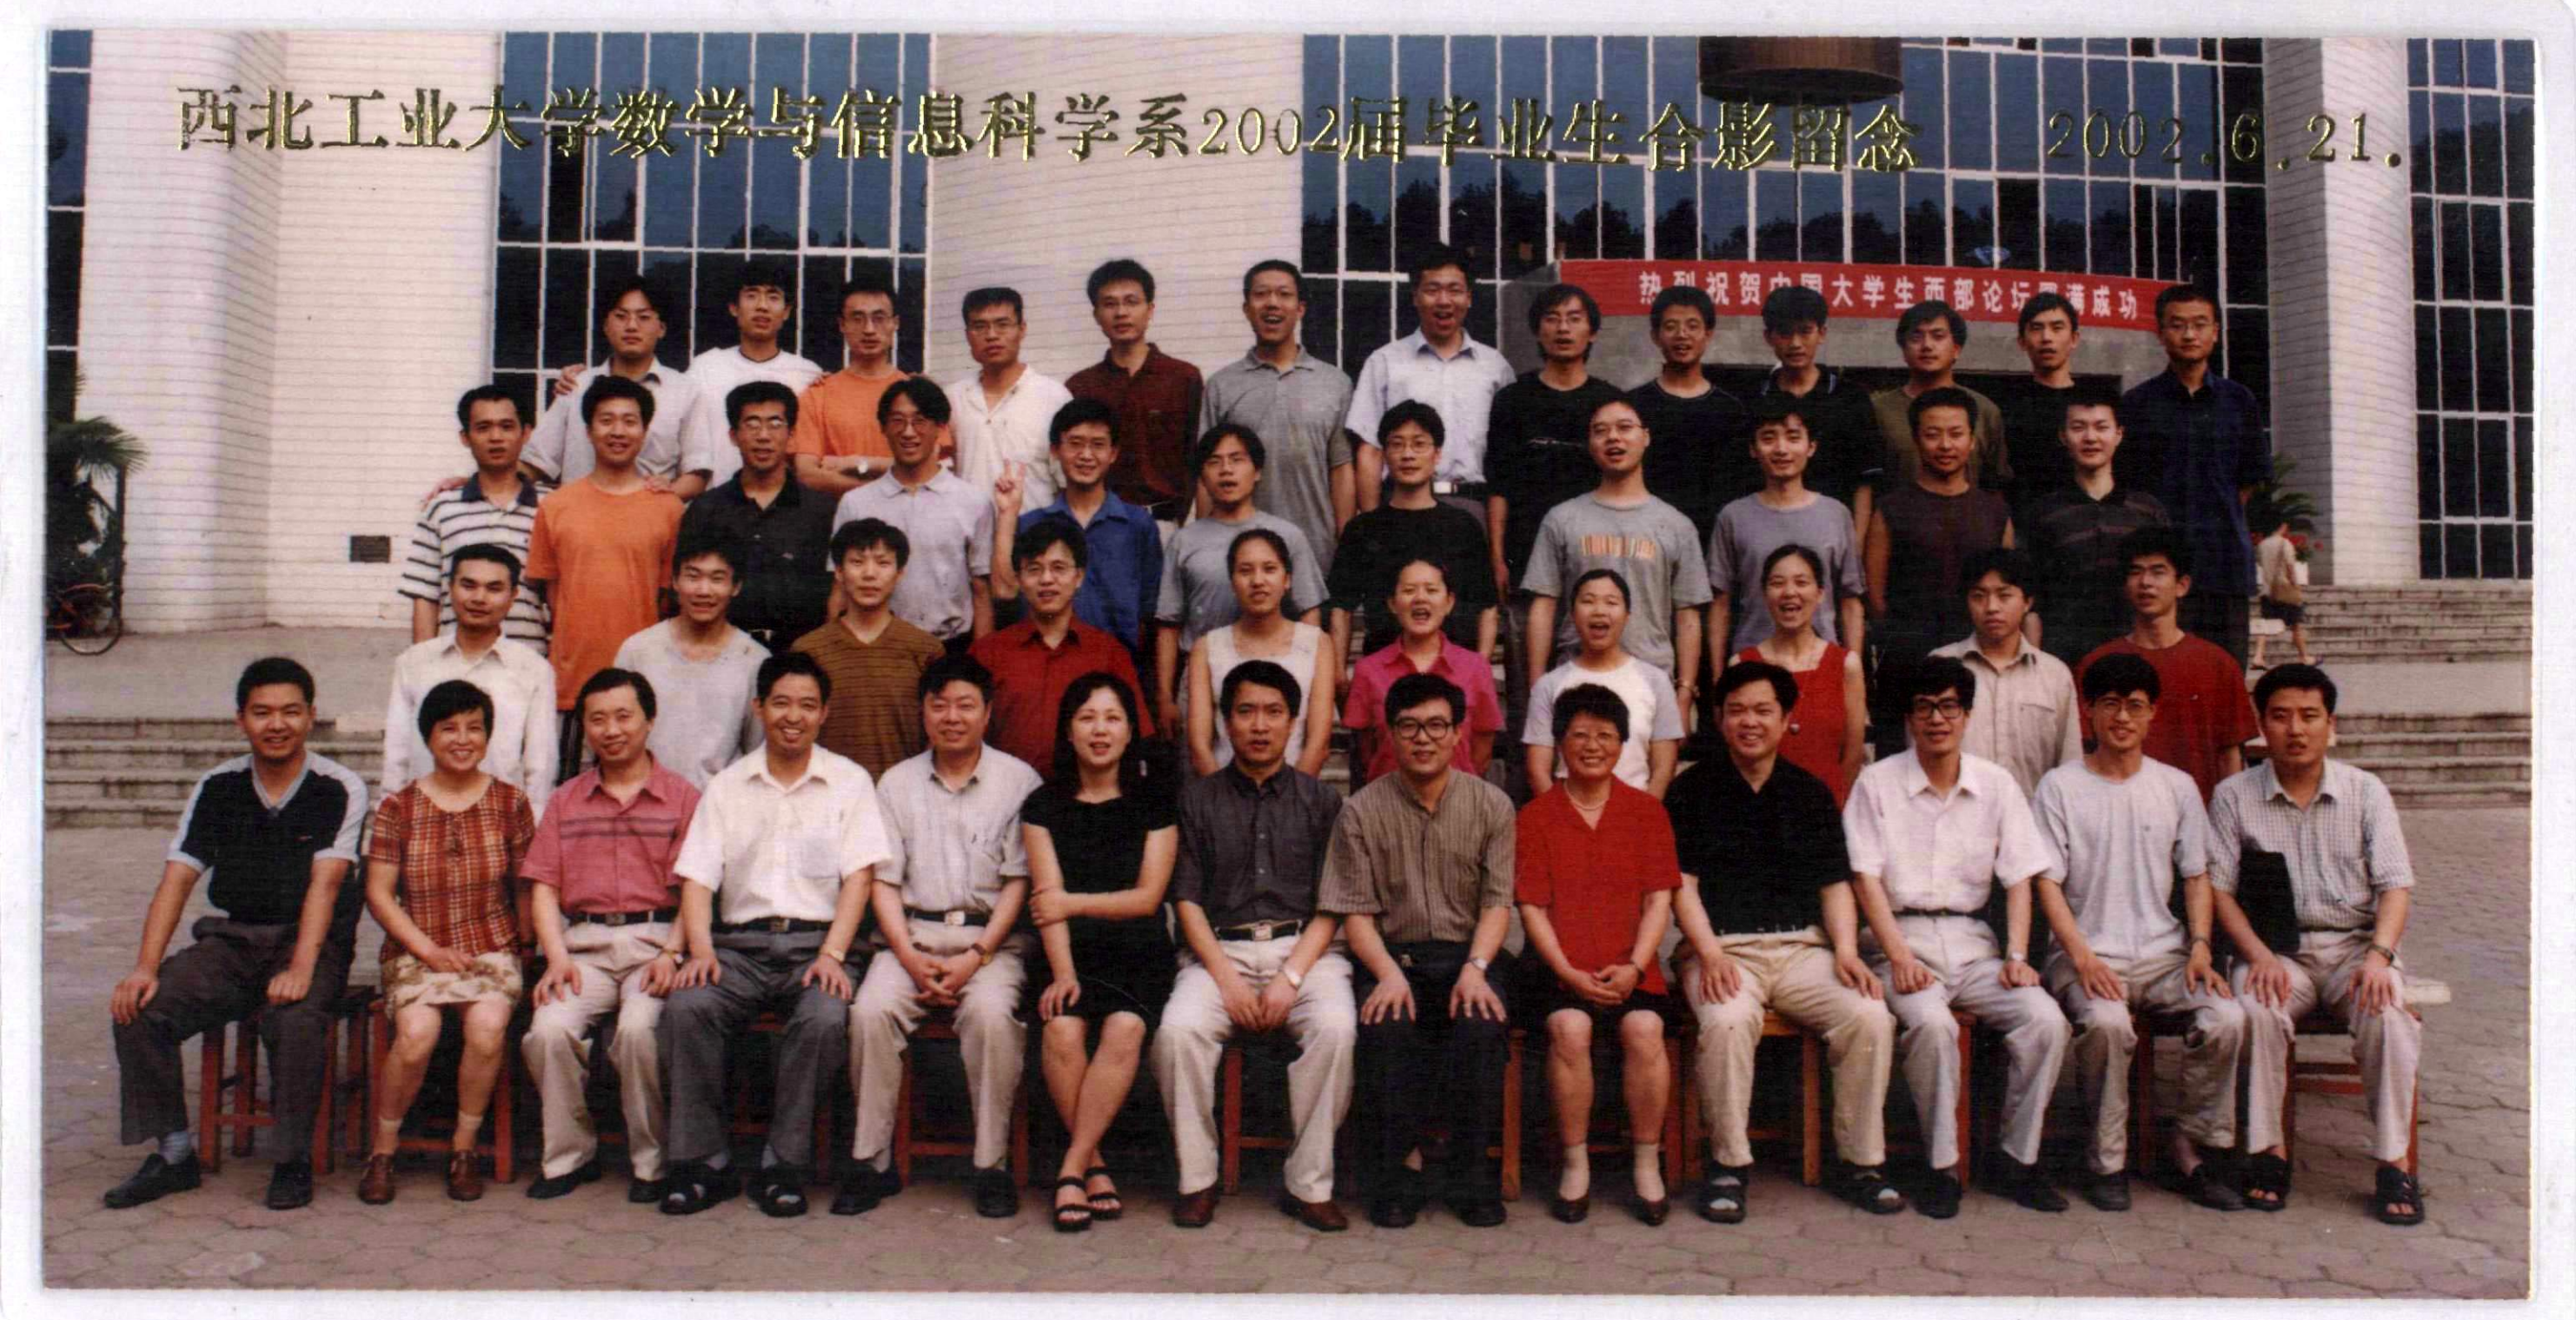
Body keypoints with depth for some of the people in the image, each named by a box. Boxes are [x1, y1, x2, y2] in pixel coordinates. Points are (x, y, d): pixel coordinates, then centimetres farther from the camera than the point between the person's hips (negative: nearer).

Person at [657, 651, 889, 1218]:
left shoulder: (849, 782, 11)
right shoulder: (726, 787, 17)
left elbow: (858, 877, 2)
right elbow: (696, 878, 9)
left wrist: (832, 954, -12)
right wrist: (700, 950, -9)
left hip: (815, 943, -2)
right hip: (739, 944, 2)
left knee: (824, 1018, -32)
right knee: (685, 1007, -27)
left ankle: (785, 1165, -18)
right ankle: (701, 1161, -16)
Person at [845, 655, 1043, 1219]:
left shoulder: (1018, 780, 5)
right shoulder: (897, 783, 13)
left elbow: (1020, 881, 0)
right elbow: (884, 880, 7)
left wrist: (975, 958, -12)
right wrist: (910, 958, -9)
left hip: (992, 937, -2)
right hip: (912, 933, 2)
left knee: (991, 1013, -31)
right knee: (871, 1010, -25)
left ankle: (992, 1165, -19)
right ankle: (870, 1161, -13)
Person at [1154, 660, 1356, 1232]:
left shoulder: (1320, 800, 12)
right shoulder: (1198, 799, 12)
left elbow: (1330, 906, 5)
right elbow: (1187, 899, 4)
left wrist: (1290, 979, -11)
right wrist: (1228, 981, -10)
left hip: (1305, 948, 0)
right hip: (1220, 948, 0)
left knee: (1336, 1028, -30)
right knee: (1178, 1029, -29)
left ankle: (1308, 1185, -17)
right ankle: (1197, 1180, -13)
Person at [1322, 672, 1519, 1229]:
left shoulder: (1492, 806, 6)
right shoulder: (1361, 811, 4)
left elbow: (1498, 902, 1)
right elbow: (1356, 912, 0)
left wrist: (1476, 967, -16)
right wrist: (1389, 973, -17)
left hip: (1468, 954, 0)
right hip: (1392, 955, 0)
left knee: (1480, 1023, -31)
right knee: (1387, 1026, -32)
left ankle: (1472, 1172, -14)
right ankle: (1401, 1163, -14)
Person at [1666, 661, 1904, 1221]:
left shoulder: (1811, 793, 17)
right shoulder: (1693, 790, 8)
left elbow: (1836, 884, 13)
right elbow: (1682, 884, 1)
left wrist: (1847, 952, -4)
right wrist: (1709, 953, -14)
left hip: (1803, 946, 3)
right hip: (1721, 947, -3)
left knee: (1871, 1016, -23)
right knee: (1727, 1022, -34)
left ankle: (1860, 1161, -5)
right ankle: (1729, 1164, -15)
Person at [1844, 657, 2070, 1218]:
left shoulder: (1996, 784, 10)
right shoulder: (1877, 782, 1)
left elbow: (2019, 877, 7)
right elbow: (1867, 878, -5)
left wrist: (2017, 954, -7)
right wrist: (1900, 957, -17)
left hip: (1971, 939, 3)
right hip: (1901, 938, -3)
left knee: (2045, 1020, -21)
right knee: (1931, 1022, -32)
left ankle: (2019, 1158, -4)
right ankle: (1942, 1165, -16)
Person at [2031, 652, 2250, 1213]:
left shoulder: (2177, 787, 11)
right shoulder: (2060, 787, 1)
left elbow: (2196, 876, 13)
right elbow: (2048, 883, -3)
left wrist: (2200, 946, -3)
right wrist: (2082, 957, -15)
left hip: (2163, 952, 3)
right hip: (2086, 954, -3)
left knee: (2227, 1017, -24)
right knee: (2107, 1022, -33)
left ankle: (2192, 1147, -3)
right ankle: (2107, 1160, -13)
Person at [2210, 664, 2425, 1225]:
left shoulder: (2366, 791, 7)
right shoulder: (2235, 796, 5)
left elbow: (2396, 885, 1)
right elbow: (2218, 888, 0)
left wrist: (2378, 954, -17)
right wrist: (2258, 955, -16)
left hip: (2355, 942, 1)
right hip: (2276, 948, -1)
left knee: (2388, 1014, -30)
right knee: (2256, 1009, -32)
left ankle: (2394, 1165, -20)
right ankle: (2268, 1151, -19)